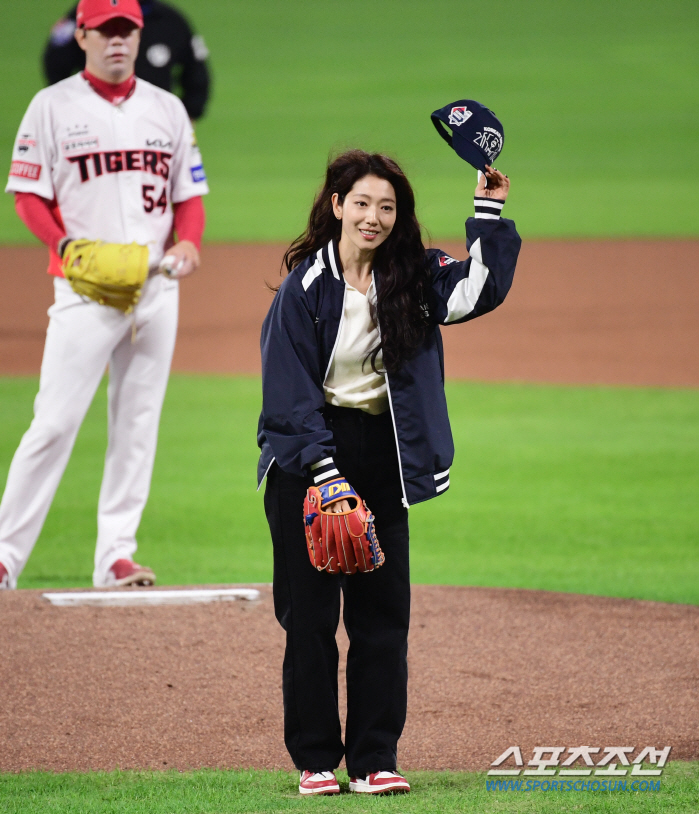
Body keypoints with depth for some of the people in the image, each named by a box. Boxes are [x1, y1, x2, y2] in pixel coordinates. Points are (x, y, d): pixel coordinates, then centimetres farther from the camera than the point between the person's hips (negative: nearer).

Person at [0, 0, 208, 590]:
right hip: (85, 290, -4)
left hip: (156, 288, 4)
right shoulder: (53, 107, 1)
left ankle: (116, 553, 10)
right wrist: (67, 245, -18)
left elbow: (190, 194, 15)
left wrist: (188, 241, -5)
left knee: (139, 424, 5)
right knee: (56, 421, -10)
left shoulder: (167, 109, 12)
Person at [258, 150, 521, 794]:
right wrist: (324, 472, -17)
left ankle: (374, 759, 8)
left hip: (382, 459, 4)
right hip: (309, 455, -4)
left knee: (383, 610, 3)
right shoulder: (305, 286, -8)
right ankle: (316, 759, 8)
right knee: (310, 612, 0)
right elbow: (290, 390, -10)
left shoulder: (412, 275, 5)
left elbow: (478, 290, -6)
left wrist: (490, 213, -13)